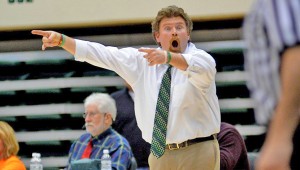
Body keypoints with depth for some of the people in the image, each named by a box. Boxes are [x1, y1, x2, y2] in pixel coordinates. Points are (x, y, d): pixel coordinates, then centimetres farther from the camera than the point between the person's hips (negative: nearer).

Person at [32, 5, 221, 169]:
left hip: (197, 153, -4)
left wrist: (168, 57, -49)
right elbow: (102, 54, 2)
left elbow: (200, 67, -30)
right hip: (160, 153, 4)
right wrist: (61, 39, -9)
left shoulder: (202, 58, -6)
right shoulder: (142, 60, 8)